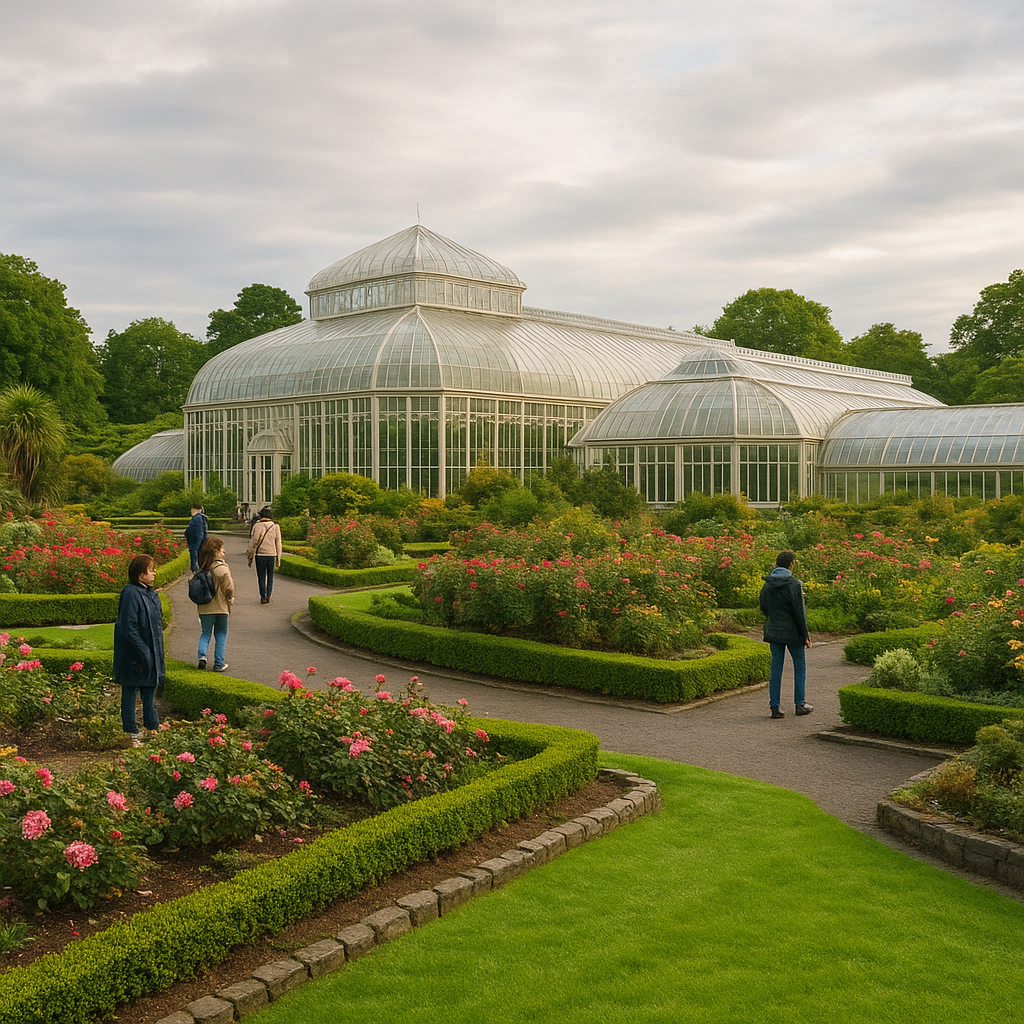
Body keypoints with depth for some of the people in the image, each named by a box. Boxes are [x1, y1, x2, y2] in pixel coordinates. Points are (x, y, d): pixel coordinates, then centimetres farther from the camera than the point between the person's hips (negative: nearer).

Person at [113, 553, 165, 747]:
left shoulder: (151, 593, 10)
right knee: (130, 692, 4)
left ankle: (153, 727, 26)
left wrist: (159, 653, 15)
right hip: (134, 656, -8)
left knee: (150, 692, 16)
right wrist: (143, 652, -22)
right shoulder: (131, 594, -17)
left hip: (152, 653, 8)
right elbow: (128, 627, -21)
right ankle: (132, 735, 10)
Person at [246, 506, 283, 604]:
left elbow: (253, 541, -4)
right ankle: (268, 595, 10)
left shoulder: (257, 525, -5)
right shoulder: (275, 526, 3)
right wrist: (278, 559, 14)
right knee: (270, 576, 12)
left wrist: (250, 556, 5)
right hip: (272, 555, 2)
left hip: (260, 555, -2)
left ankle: (263, 596, 3)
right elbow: (278, 543, 7)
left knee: (261, 577, 6)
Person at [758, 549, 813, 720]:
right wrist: (805, 635, -6)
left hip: (774, 631, 4)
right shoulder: (794, 584, -14)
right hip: (792, 632, -4)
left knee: (776, 668, 7)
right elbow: (799, 612, -13)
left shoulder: (767, 584, 1)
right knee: (800, 666, 12)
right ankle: (800, 704, 16)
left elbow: (763, 607, 10)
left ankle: (774, 706, 6)